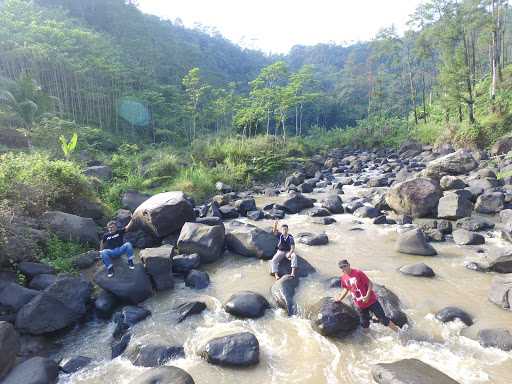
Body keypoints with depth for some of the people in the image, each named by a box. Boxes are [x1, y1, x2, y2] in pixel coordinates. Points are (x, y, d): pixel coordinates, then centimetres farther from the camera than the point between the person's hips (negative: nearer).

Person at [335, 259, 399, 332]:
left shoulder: (358, 273, -19)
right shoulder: (343, 278, -1)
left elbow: (370, 283, -15)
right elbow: (346, 289, 16)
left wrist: (367, 296, -24)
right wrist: (339, 299, 13)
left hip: (370, 301, -5)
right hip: (360, 305, 5)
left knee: (383, 318, 0)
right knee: (364, 324, 13)